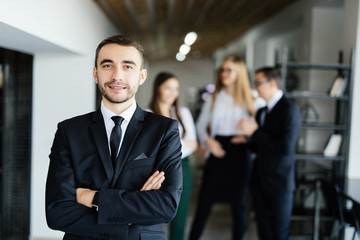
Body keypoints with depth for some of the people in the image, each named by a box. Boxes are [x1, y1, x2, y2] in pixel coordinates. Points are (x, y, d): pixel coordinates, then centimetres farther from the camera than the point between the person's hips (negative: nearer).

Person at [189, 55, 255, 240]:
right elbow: (201, 124, 11)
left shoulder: (249, 100, 4)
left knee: (238, 203, 7)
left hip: (239, 154, -1)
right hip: (217, 151, 1)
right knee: (204, 203, 2)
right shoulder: (214, 98, 8)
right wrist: (208, 140, -6)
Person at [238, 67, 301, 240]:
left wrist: (254, 132, -17)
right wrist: (247, 138, -1)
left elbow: (286, 147, -22)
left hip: (279, 182, -7)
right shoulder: (262, 111, 12)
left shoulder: (289, 109, -12)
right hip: (260, 180, 7)